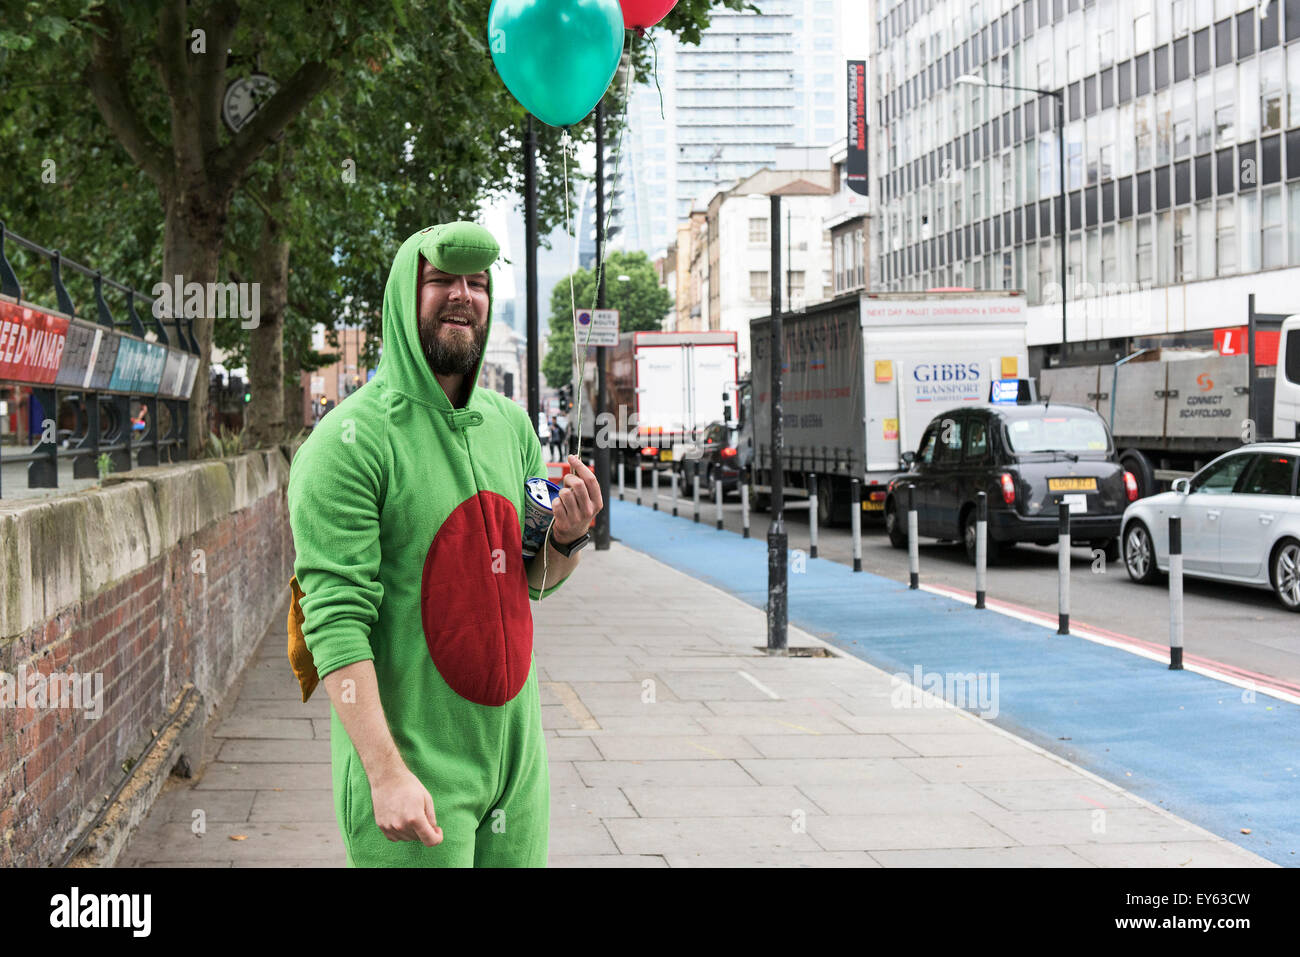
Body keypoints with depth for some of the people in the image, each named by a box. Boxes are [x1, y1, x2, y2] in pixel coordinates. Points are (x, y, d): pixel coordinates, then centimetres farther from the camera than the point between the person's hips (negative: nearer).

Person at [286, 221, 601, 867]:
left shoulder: (510, 424, 7)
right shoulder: (351, 441, -14)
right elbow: (336, 622, -19)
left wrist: (567, 540, -6)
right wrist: (386, 772, -25)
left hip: (514, 754, 6)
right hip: (413, 761, -6)